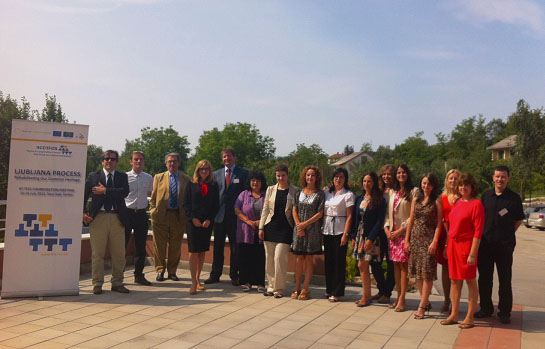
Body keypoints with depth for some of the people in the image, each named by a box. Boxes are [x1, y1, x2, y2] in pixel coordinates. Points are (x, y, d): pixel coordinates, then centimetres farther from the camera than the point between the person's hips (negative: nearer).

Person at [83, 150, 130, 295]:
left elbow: (125, 191, -8)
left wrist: (105, 191, -10)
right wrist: (83, 212, -5)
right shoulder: (93, 176, 9)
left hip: (117, 218, 1)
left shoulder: (122, 176, 10)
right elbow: (84, 195, 6)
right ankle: (97, 284, 13)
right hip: (98, 217, -1)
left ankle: (117, 283, 17)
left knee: (119, 253, 5)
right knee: (97, 253, 2)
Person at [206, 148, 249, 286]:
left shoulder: (243, 173, 2)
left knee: (235, 248, 5)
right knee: (218, 247, 9)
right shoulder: (216, 174, 12)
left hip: (235, 216, -3)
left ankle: (234, 276, 14)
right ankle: (215, 275, 18)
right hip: (219, 216, 3)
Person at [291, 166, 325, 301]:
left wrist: (305, 224, -10)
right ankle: (297, 288, 10)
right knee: (299, 259, 4)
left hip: (313, 230, -3)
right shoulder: (299, 193, 10)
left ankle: (305, 289, 7)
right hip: (299, 229, 3)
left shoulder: (320, 194, 0)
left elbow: (320, 213, -5)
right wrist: (299, 225, -6)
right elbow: (294, 210, 7)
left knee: (309, 259, 1)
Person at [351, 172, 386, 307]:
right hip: (359, 235, 6)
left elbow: (379, 221, -11)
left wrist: (371, 238, -16)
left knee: (362, 266, -7)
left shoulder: (379, 200, -7)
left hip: (370, 236, -6)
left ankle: (365, 297, 4)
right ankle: (367, 296, 17)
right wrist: (353, 237, 8)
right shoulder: (359, 199, 12)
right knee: (362, 267, 7)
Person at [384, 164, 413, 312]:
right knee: (395, 265, 8)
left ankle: (402, 299, 3)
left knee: (403, 266, -3)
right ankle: (398, 296, 16)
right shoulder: (392, 192, 14)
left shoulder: (412, 192, -4)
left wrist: (401, 230, -13)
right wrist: (386, 228, 2)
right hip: (392, 233, 5)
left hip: (405, 233, -5)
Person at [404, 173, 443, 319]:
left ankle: (422, 307, 0)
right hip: (415, 238, 5)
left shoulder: (437, 201, -2)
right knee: (417, 272, 7)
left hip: (429, 239, -5)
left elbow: (439, 223, -6)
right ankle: (426, 302, 20)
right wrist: (407, 240, 8)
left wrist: (434, 242, -15)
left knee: (427, 273, -5)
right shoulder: (416, 199, 11)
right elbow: (411, 220, 12)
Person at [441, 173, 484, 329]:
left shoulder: (476, 204, -10)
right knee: (454, 281, 12)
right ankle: (454, 315, 22)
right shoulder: (457, 203, 11)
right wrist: (447, 246, 13)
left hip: (466, 245, -7)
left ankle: (470, 318, 13)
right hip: (453, 245, 7)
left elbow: (478, 231, -14)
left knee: (470, 281, 4)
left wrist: (473, 253, -17)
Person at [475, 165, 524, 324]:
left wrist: (508, 234, -2)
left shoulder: (514, 198, -2)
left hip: (505, 245, -3)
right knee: (484, 278, 11)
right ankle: (486, 308, 24)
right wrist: (481, 236, 7)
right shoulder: (486, 195, 7)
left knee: (505, 280, 5)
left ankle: (504, 312, 17)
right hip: (485, 243, 3)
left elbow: (518, 220, 6)